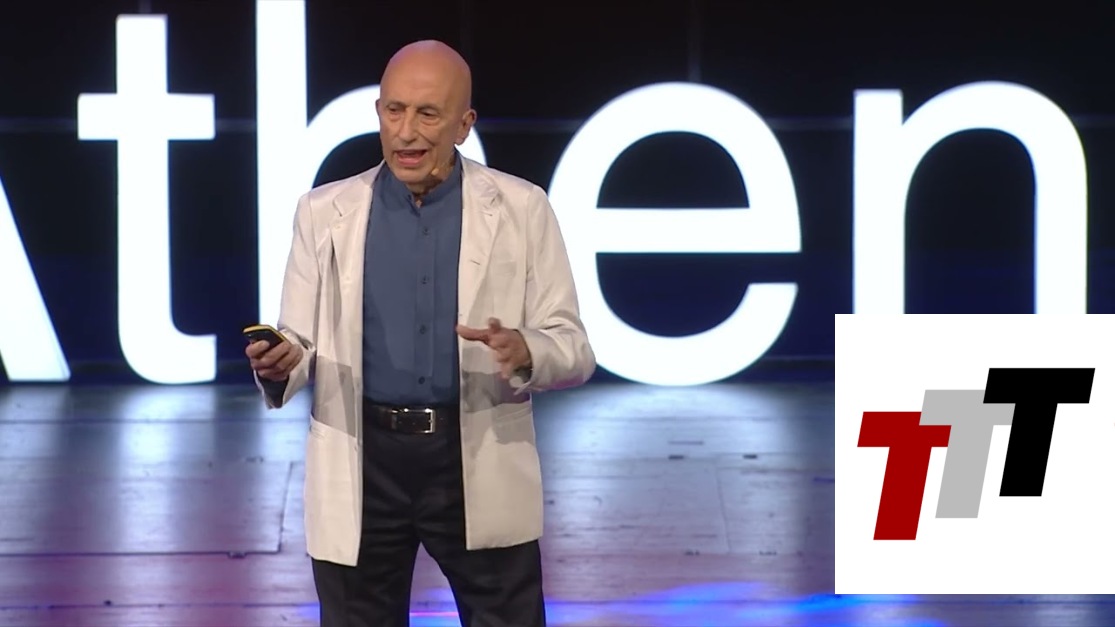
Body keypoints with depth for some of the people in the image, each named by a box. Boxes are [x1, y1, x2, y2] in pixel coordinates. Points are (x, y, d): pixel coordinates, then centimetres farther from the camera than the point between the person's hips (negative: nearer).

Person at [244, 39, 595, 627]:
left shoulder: (522, 210, 0)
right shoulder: (324, 211, 4)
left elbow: (573, 350, -1)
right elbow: (301, 342, 5)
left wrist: (525, 352, -24)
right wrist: (279, 365, -19)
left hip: (481, 468, -1)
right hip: (361, 466, 1)